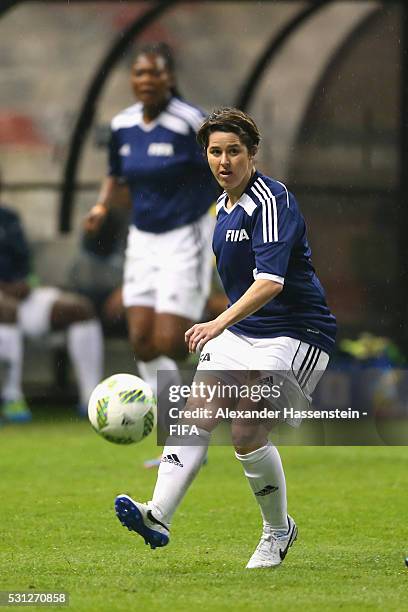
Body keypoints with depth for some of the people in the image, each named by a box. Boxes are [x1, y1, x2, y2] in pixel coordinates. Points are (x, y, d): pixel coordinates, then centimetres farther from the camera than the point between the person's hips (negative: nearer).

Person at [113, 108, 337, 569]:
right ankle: (158, 516, -20)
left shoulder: (272, 202, -18)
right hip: (240, 331, 9)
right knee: (196, 415, -9)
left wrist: (220, 323, -40)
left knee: (247, 433, -15)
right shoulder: (225, 205, 11)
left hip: (294, 333, -9)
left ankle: (278, 530, 8)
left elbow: (271, 281, -30)